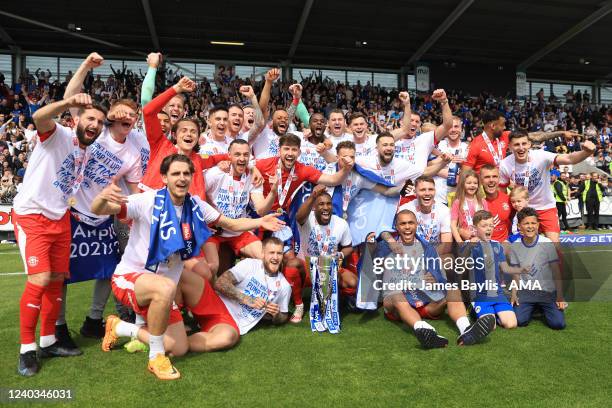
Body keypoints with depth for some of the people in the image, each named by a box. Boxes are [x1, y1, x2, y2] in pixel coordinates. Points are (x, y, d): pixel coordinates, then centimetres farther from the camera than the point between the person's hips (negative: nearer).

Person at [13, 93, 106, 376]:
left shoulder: (91, 152, 8)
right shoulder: (59, 135, -12)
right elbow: (39, 118, -35)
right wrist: (69, 102, -51)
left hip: (60, 219, 7)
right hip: (31, 216, -7)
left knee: (57, 279, 9)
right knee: (40, 280, -15)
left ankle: (48, 342, 23)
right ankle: (27, 349, 1)